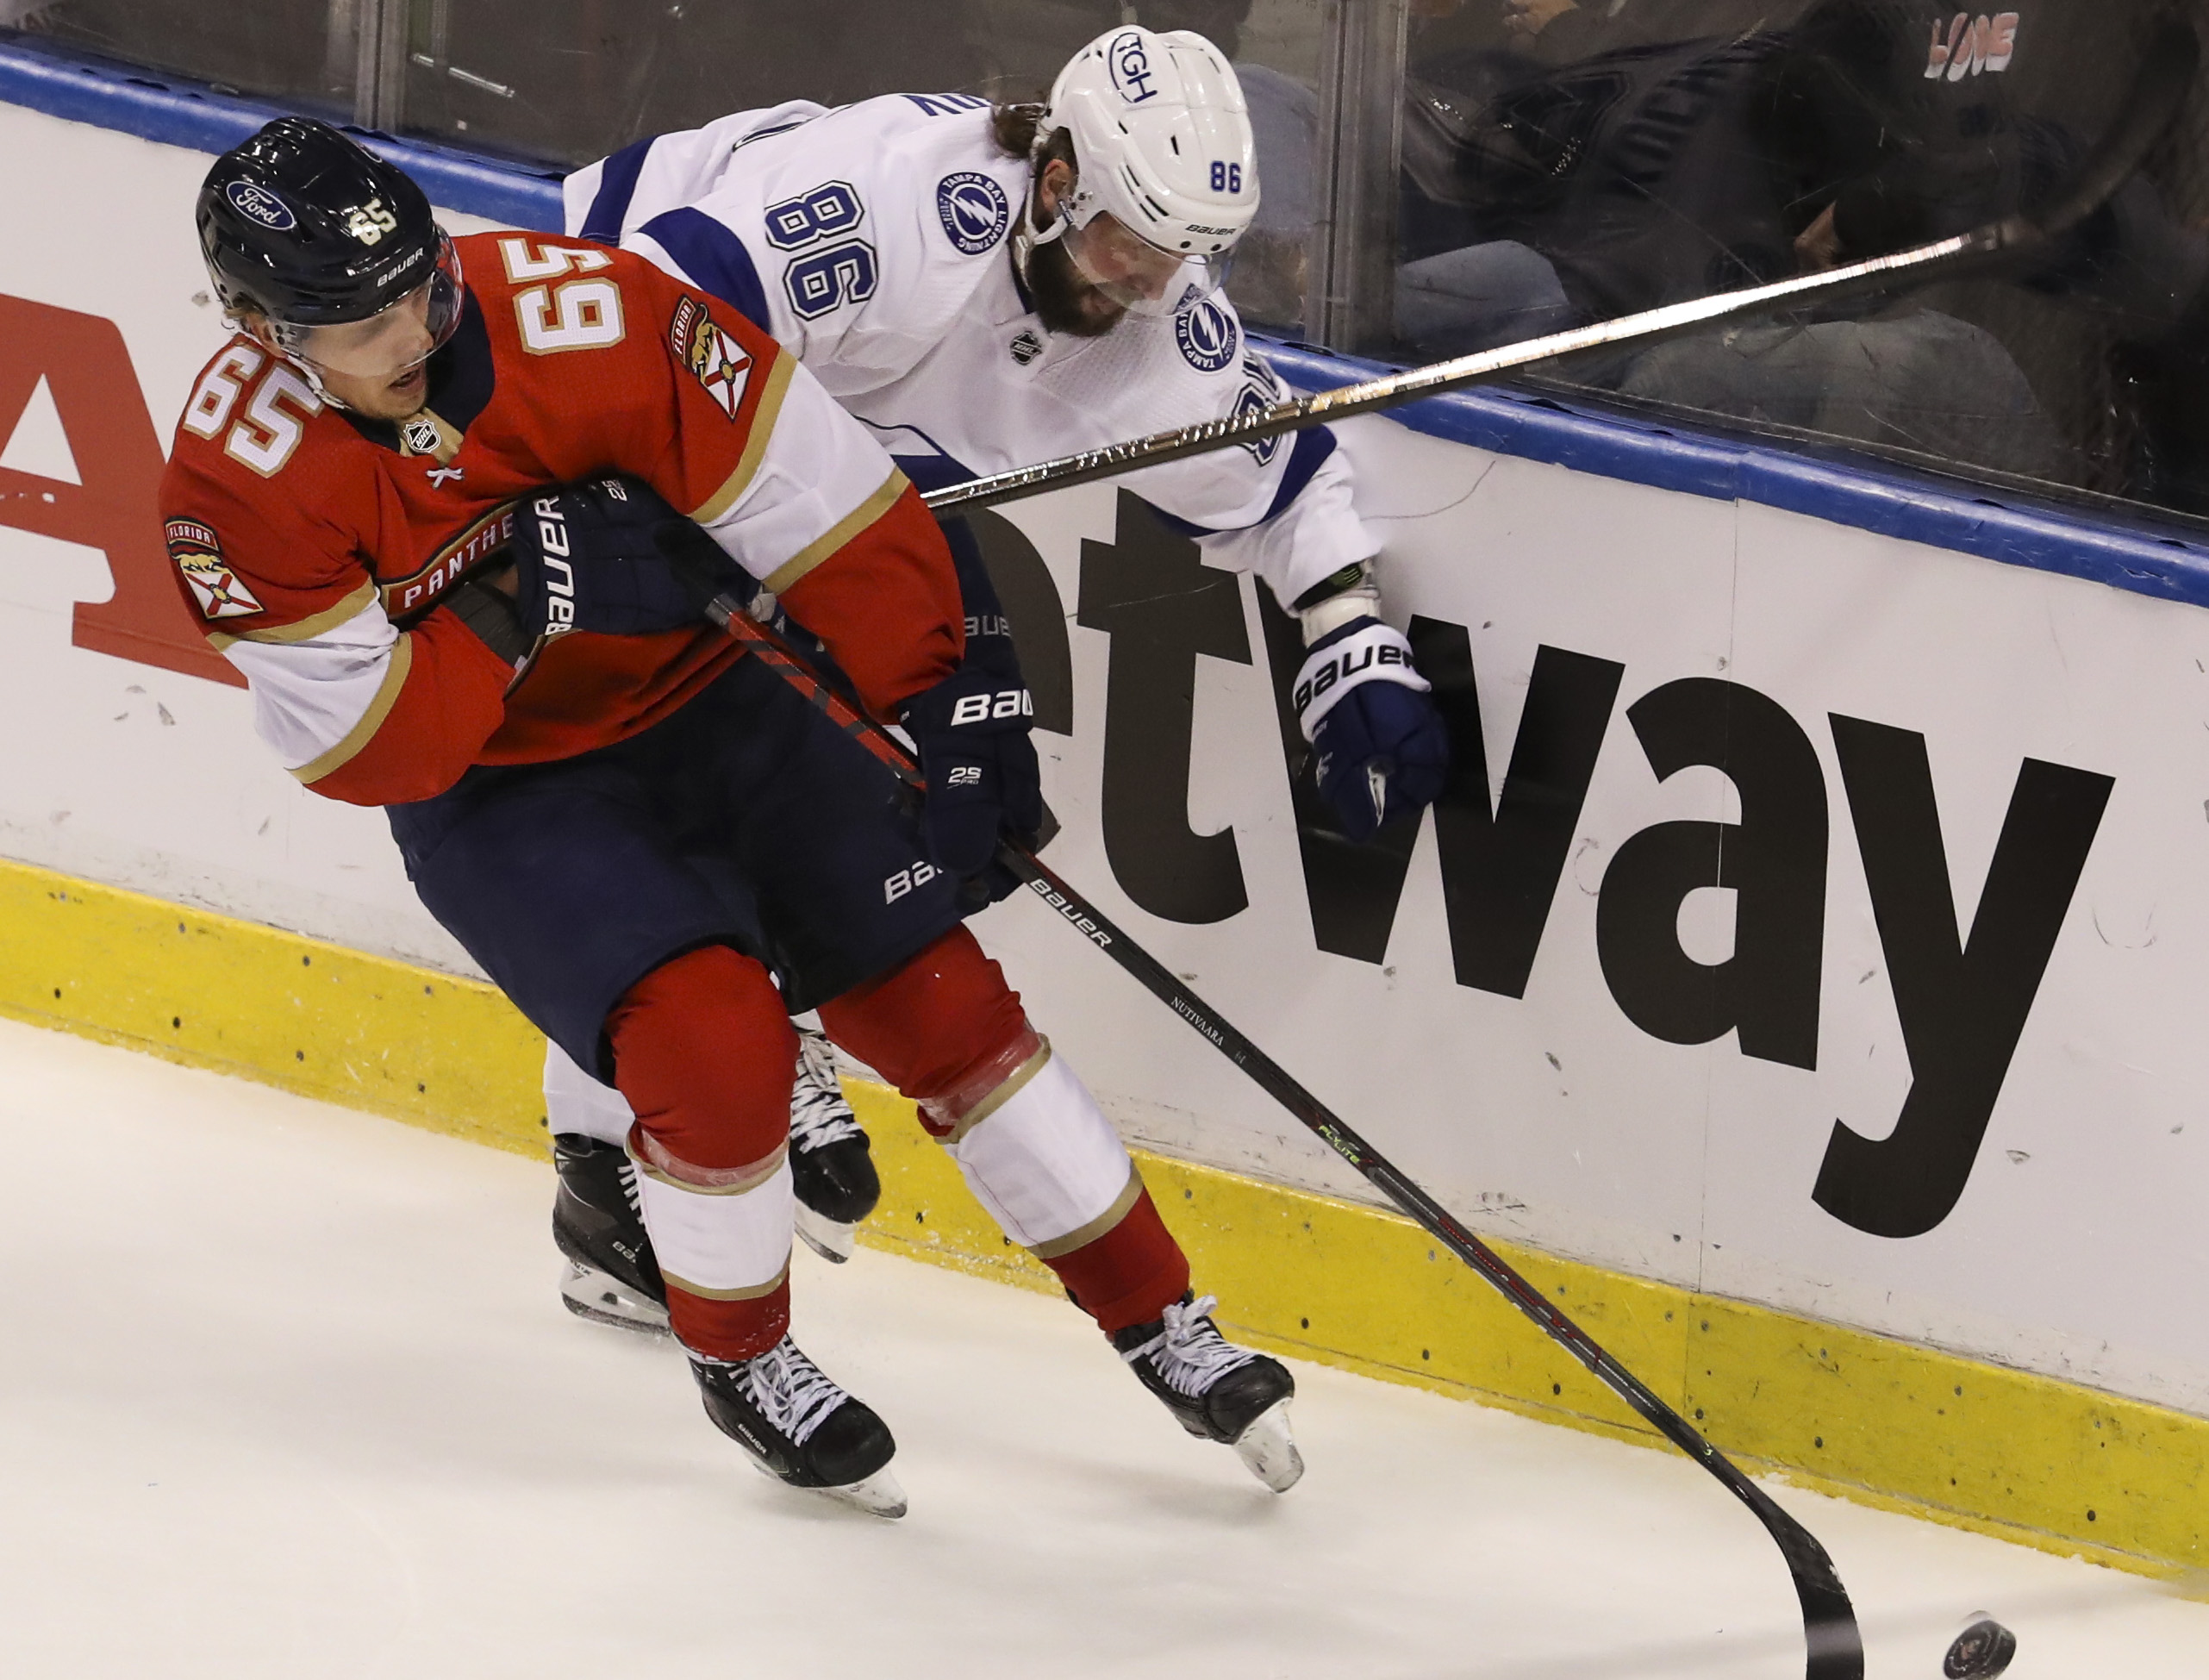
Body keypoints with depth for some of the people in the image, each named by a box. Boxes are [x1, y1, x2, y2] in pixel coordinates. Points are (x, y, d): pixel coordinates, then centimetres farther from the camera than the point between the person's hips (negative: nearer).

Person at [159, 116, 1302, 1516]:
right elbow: (360, 752, -22)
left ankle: (1163, 1323, 14)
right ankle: (741, 1366, 6)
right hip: (495, 790, -2)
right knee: (717, 1046, -21)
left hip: (715, 702, 2)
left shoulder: (591, 315, -26)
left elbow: (828, 501, -19)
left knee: (937, 1002, 0)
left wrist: (952, 703, -19)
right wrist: (513, 602, -34)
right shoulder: (242, 479, -24)